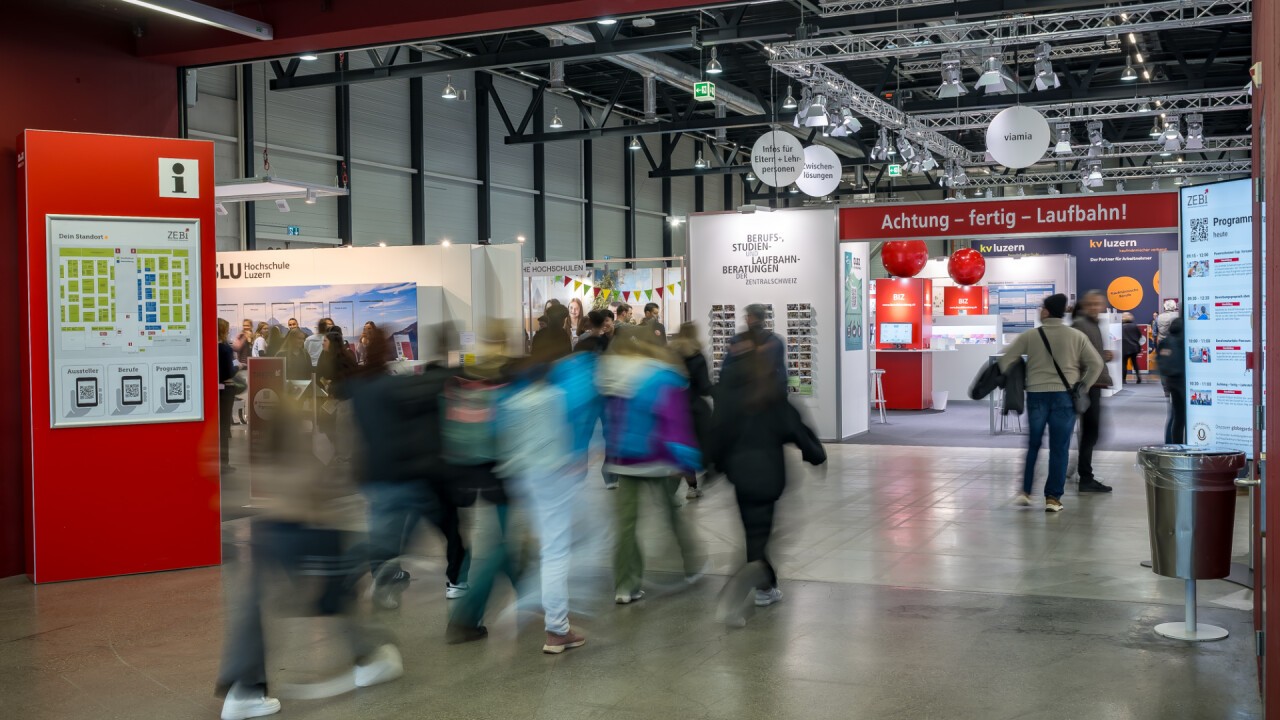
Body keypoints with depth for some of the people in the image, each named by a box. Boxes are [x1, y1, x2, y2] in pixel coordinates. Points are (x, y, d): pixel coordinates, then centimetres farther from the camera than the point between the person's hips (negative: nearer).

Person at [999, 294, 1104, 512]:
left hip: (1036, 395, 1)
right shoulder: (1076, 336, 1)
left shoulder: (1029, 336, -1)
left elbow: (1005, 360, 0)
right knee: (1059, 449, 4)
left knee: (1033, 445, 16)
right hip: (1064, 396, -1)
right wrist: (1083, 387, 9)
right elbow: (1096, 364, 0)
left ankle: (1025, 491, 15)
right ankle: (1053, 498, 3)